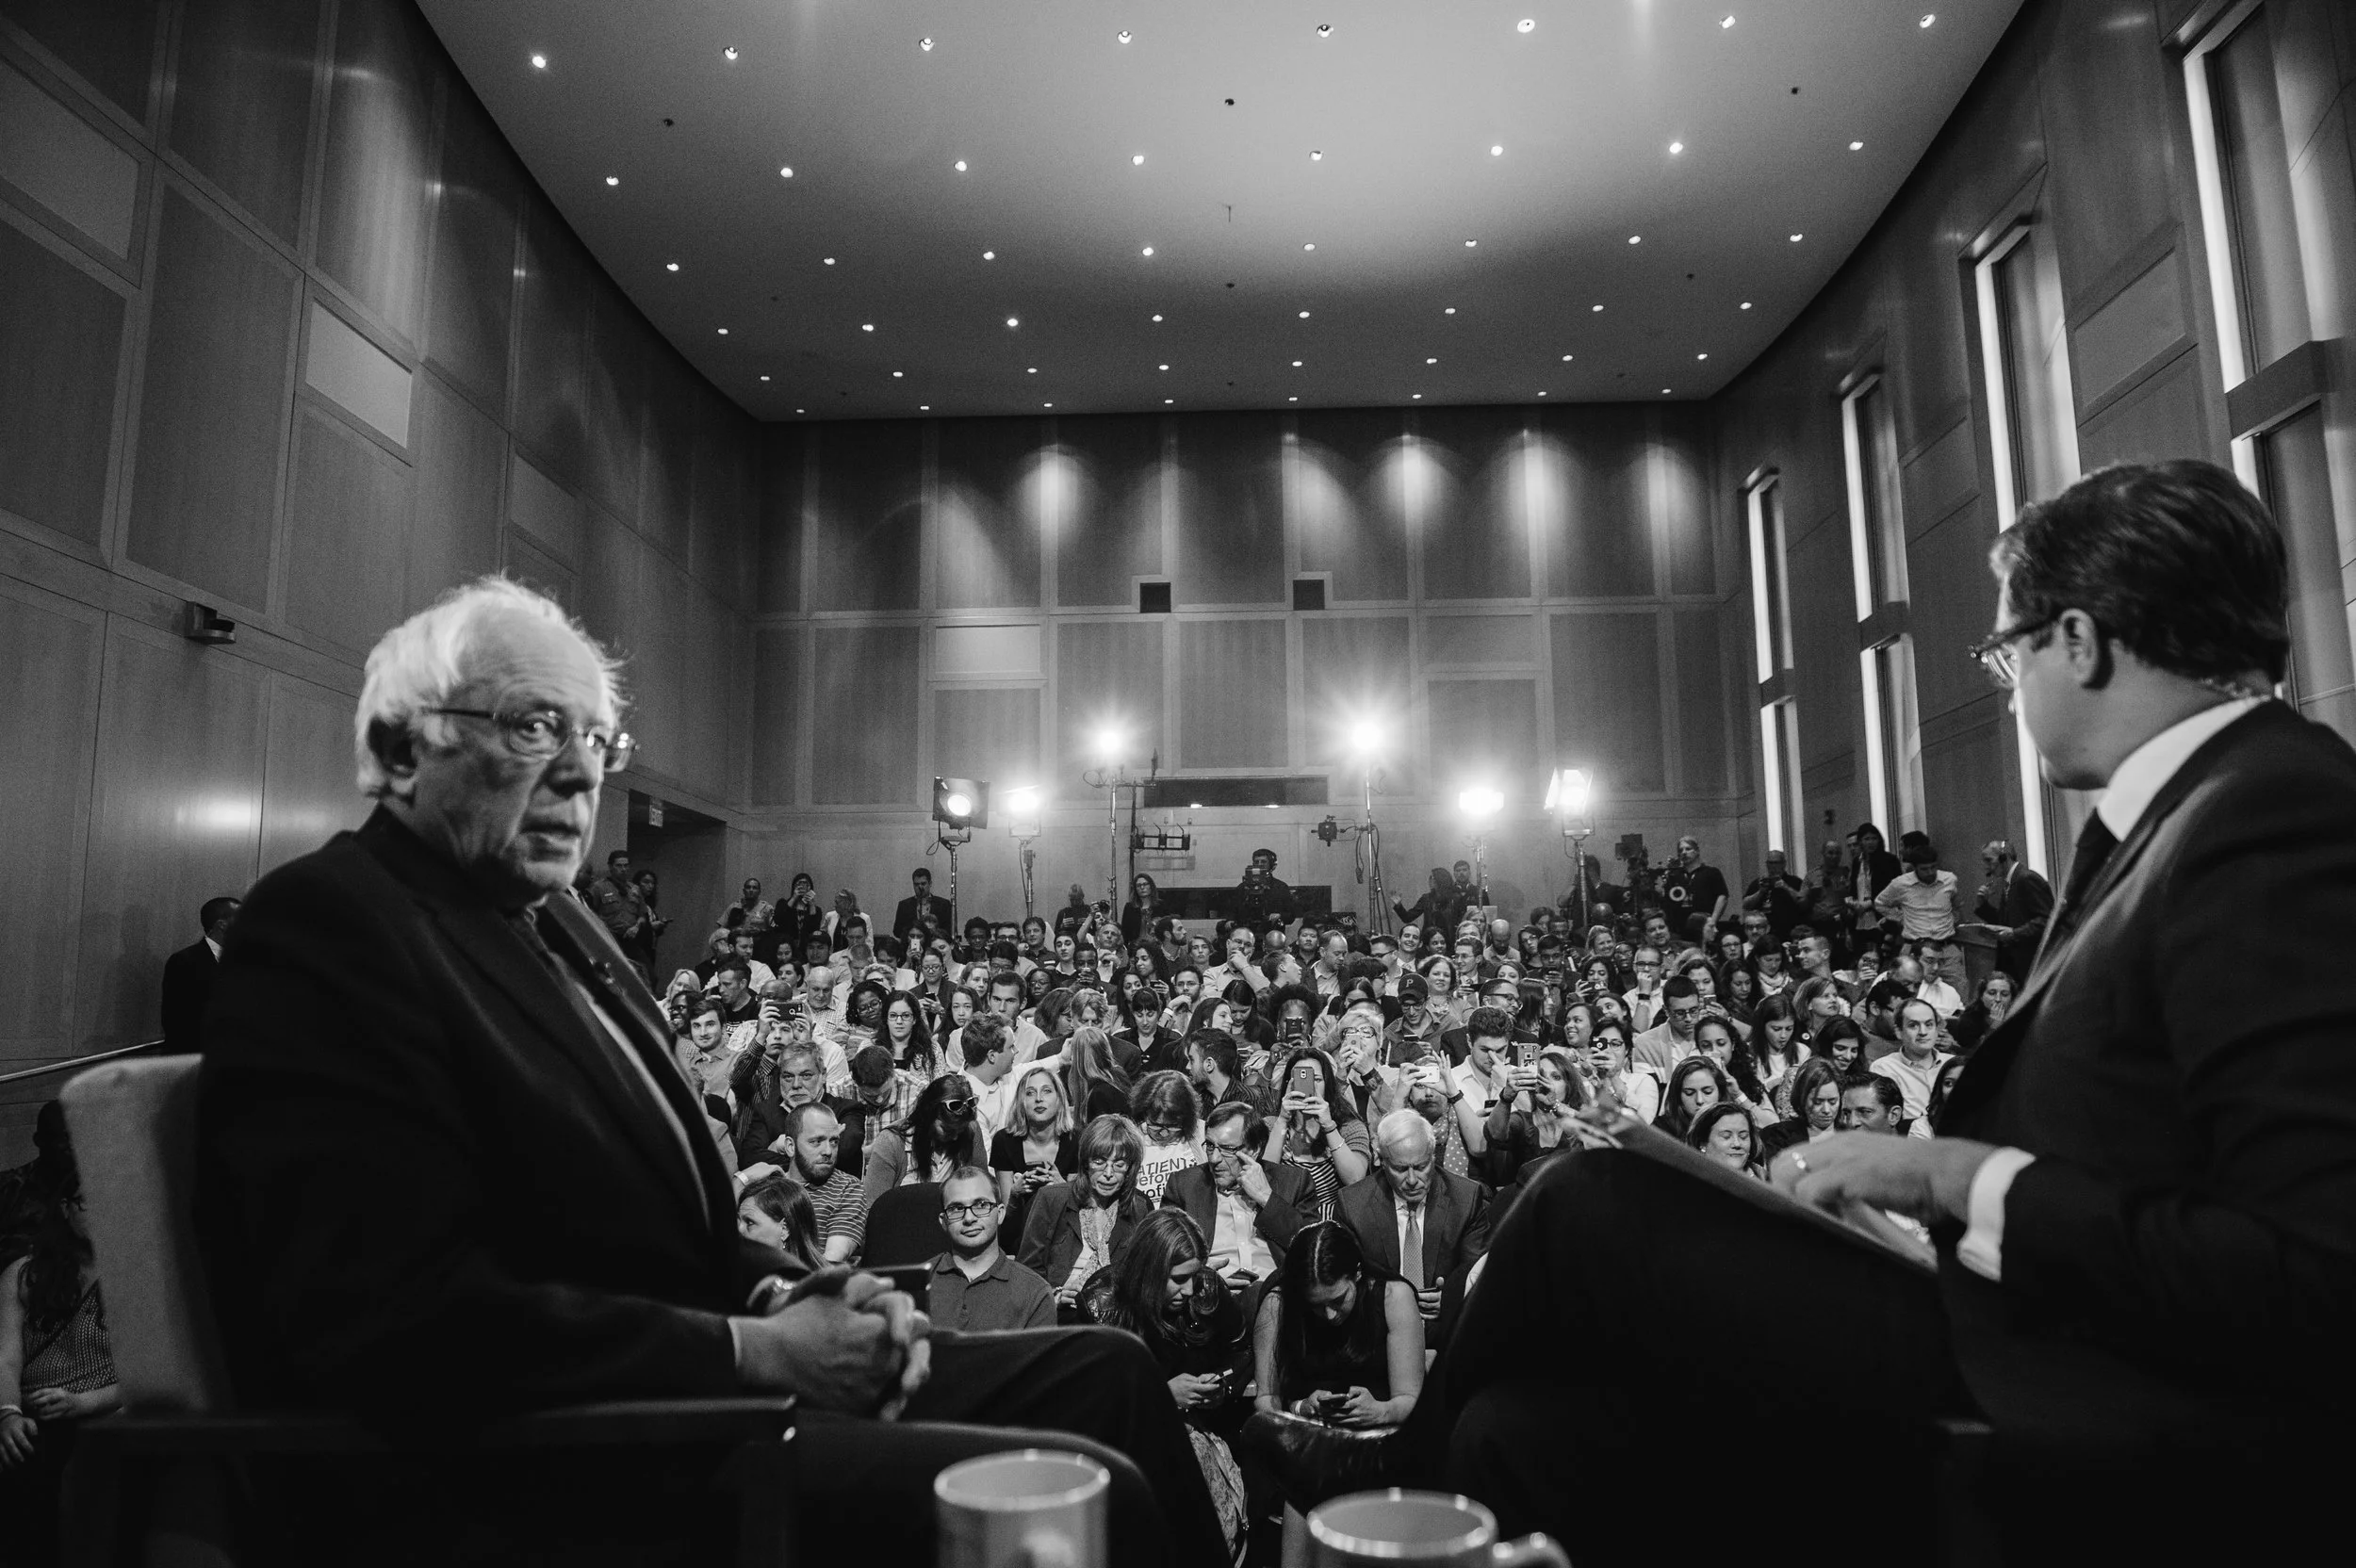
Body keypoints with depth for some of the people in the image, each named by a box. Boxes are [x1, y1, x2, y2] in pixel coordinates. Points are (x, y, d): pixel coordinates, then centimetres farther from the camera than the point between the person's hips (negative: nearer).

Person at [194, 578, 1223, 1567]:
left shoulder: (556, 922, 14)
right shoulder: (322, 927, -12)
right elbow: (410, 1330, -21)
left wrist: (784, 1297, -2)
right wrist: (756, 1351, -16)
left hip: (672, 1388, 9)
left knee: (1100, 1370, 3)